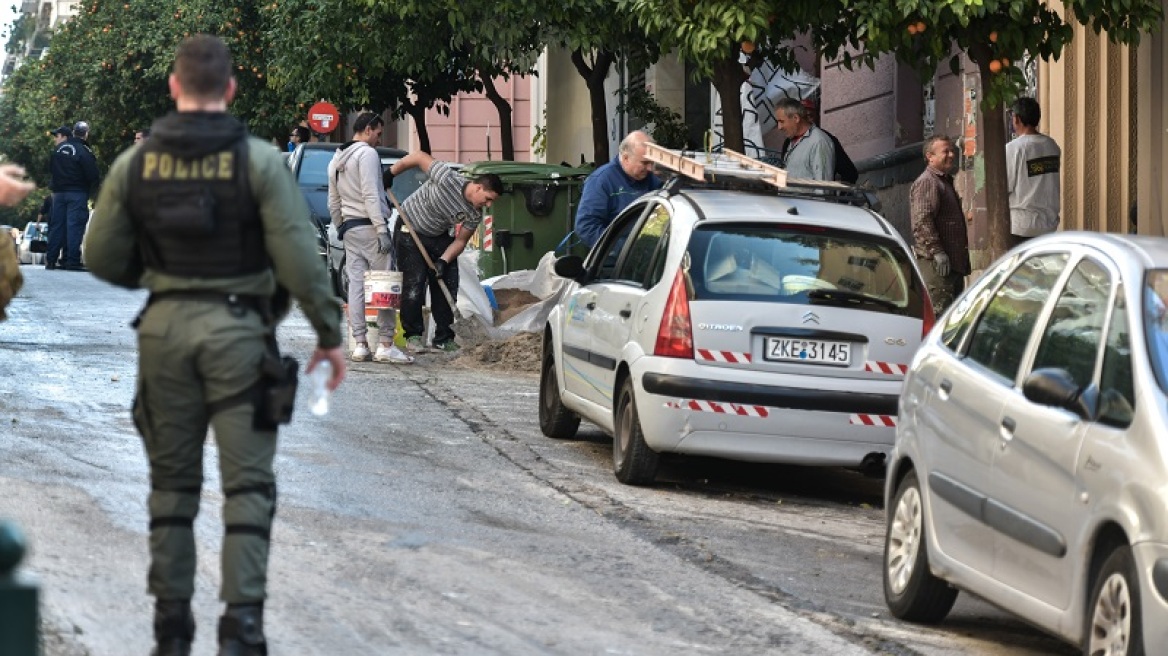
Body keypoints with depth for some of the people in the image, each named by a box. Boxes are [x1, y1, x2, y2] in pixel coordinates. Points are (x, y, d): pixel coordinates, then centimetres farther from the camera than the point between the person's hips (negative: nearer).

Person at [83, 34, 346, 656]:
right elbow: (298, 257, -12)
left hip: (165, 327, 3)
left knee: (172, 483, 13)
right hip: (238, 330, -3)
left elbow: (102, 259, 3)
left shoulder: (135, 163, 1)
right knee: (247, 485, 0)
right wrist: (330, 332, -3)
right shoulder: (258, 160, -8)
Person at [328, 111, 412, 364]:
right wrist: (382, 230, -19)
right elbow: (371, 195, -17)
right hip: (369, 225, -8)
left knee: (356, 285, 6)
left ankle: (360, 344, 3)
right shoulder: (367, 154, -8)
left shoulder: (336, 161, 18)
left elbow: (333, 203, 21)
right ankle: (385, 345, -11)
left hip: (349, 228, 8)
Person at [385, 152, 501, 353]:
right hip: (410, 229, -5)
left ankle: (444, 338, 8)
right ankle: (413, 336, -2)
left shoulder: (475, 215, -13)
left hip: (438, 238, 5)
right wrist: (390, 173, -13)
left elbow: (460, 241, -6)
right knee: (414, 284, -11)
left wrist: (444, 261, -23)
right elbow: (418, 156, -20)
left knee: (447, 287, 0)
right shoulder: (448, 179, -30)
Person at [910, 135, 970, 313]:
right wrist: (937, 252, -25)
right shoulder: (926, 182, -10)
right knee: (939, 309, -15)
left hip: (954, 263, 11)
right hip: (935, 263, -11)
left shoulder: (946, 182, 24)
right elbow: (922, 222, -20)